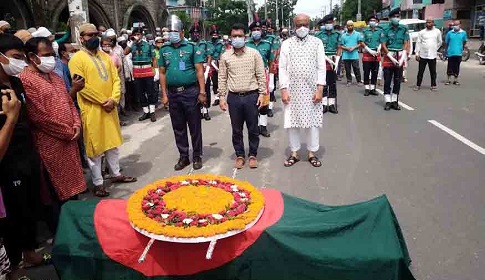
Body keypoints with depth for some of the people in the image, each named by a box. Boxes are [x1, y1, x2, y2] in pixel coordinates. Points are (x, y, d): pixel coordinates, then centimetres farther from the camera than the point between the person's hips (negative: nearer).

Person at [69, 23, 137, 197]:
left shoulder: (105, 56, 13)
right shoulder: (77, 59, -7)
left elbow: (116, 79, 7)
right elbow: (82, 86, -15)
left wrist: (114, 99, -9)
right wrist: (103, 101, -15)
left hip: (110, 108, 6)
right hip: (91, 109, -6)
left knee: (113, 143, 16)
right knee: (95, 147, 3)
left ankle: (116, 174, 32)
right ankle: (98, 183, 14)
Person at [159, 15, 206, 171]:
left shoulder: (191, 47, -2)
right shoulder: (164, 50, 9)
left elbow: (199, 70, -6)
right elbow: (162, 73, 11)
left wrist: (202, 92, -12)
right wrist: (164, 94, 6)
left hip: (190, 92, -4)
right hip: (173, 93, 4)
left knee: (195, 127, 4)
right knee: (178, 128, 11)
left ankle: (197, 156, 18)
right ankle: (183, 156, 24)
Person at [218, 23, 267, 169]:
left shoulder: (254, 53, 1)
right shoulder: (225, 56, 5)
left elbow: (261, 75, 1)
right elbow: (222, 78, 7)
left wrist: (262, 93, -5)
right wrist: (221, 97, 2)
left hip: (252, 96, -1)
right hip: (234, 97, 1)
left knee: (253, 129, 6)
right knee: (236, 129, 9)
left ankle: (253, 155, 21)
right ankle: (240, 155, 23)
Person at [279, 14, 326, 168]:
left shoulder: (317, 42, 4)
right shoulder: (286, 44, 4)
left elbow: (321, 67, 1)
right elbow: (282, 68, 1)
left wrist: (320, 89, -7)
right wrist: (283, 89, -7)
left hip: (311, 89, 0)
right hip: (292, 89, 0)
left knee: (313, 121, 5)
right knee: (292, 122, 5)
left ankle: (312, 153, 19)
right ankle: (294, 153, 19)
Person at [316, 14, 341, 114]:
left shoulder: (337, 34, 7)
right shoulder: (319, 35, -1)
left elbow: (339, 49, 6)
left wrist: (336, 62, -5)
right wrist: (327, 59, -14)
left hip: (334, 61, 3)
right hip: (323, 61, -2)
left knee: (333, 84, 6)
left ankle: (332, 104, 11)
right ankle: (324, 104, 6)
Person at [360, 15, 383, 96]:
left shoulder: (380, 31, 9)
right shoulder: (365, 31, 2)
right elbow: (362, 43, -4)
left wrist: (378, 49, -10)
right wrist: (370, 50, -12)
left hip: (376, 54, 2)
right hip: (367, 54, -2)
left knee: (375, 72, 6)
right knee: (366, 72, -1)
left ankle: (372, 88, 14)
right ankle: (367, 89, 6)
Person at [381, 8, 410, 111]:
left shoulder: (404, 29, 5)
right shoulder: (386, 30, 1)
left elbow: (406, 44, 1)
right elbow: (383, 45, -4)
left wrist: (402, 58, -10)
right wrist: (392, 58, -12)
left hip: (400, 57, 2)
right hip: (389, 57, -2)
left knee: (397, 81, 6)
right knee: (387, 81, -1)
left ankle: (395, 101, 14)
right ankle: (388, 102, 5)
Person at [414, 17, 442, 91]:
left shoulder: (437, 31, 6)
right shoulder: (421, 32, 3)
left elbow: (440, 42, 18)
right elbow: (418, 43, 1)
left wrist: (435, 49, 12)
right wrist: (417, 53, -4)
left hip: (433, 55, 1)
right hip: (423, 55, -1)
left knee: (433, 71, 6)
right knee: (420, 71, 2)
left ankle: (433, 85, 15)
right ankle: (418, 85, 10)